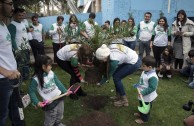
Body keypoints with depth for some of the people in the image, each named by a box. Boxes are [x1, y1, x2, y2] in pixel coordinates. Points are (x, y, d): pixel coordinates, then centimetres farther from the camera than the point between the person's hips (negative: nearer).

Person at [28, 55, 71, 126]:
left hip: (59, 97, 6)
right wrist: (37, 102, -22)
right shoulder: (35, 79, -21)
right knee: (50, 120, 12)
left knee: (60, 115, 26)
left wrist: (65, 91, 2)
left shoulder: (51, 73, -3)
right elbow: (31, 91, -14)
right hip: (50, 103, -6)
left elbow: (58, 83, 6)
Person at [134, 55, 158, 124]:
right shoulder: (145, 72, -5)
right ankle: (141, 113, 54)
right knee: (141, 105, 31)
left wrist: (143, 93, -31)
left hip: (147, 97, -9)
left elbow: (152, 88, -32)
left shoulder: (153, 77, -34)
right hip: (142, 94, 9)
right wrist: (137, 85, 10)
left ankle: (144, 119, 35)